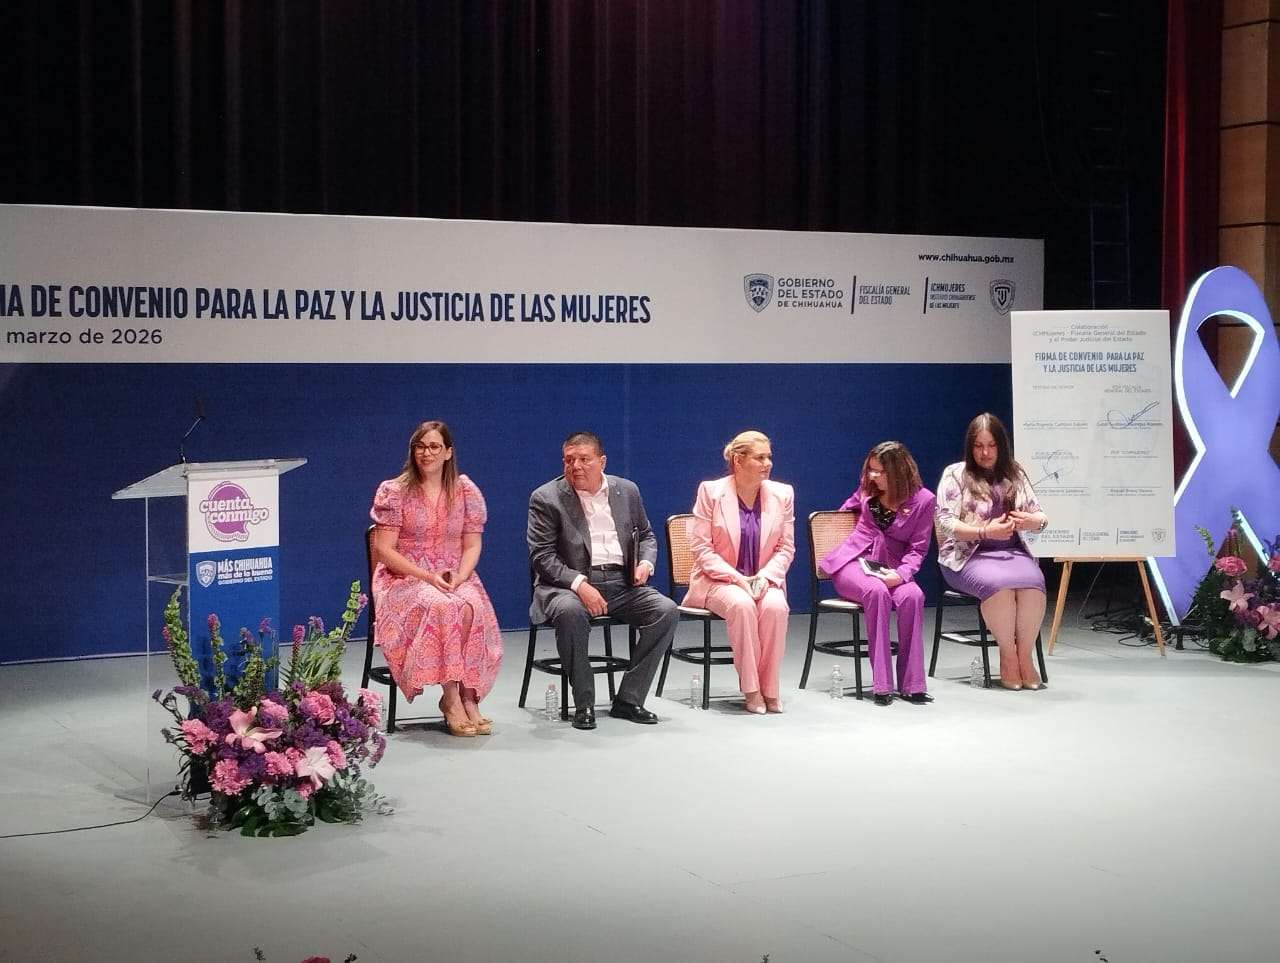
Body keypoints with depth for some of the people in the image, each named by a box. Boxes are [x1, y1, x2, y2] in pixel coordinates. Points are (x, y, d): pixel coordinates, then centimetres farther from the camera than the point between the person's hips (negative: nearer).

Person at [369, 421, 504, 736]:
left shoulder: (466, 491, 7)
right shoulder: (393, 492, -1)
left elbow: (472, 545, 8)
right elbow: (385, 550, -5)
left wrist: (459, 576, -13)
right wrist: (427, 576, -16)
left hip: (455, 578, 3)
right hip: (405, 578, -2)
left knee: (470, 608, -33)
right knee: (441, 607, -35)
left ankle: (467, 697, -24)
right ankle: (452, 698, -28)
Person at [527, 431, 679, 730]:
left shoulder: (627, 490, 12)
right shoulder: (546, 498, -1)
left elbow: (646, 536, 23)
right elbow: (541, 556, -7)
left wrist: (646, 563, 0)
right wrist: (580, 584, -21)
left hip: (622, 583, 4)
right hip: (570, 584, -4)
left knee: (667, 611, -20)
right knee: (570, 611, -37)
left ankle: (628, 700, -12)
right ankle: (584, 704, -22)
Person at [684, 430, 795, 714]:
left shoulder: (782, 494, 4)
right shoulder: (710, 492, -5)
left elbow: (786, 548, 7)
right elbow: (701, 547, -7)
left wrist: (765, 576, -12)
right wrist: (737, 578, -17)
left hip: (764, 581, 3)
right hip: (718, 581, -2)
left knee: (775, 606, -31)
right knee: (742, 604, -35)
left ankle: (769, 689, -20)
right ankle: (751, 690, -25)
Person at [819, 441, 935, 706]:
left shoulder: (923, 500, -2)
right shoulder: (867, 488, 8)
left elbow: (917, 549, 0)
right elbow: (847, 509, 29)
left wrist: (901, 573, -18)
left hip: (890, 569, -1)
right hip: (853, 562, 1)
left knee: (912, 595, -35)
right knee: (877, 591, -35)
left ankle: (911, 684, -29)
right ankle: (882, 685, -35)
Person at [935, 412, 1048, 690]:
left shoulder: (1014, 474, 16)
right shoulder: (955, 474, 4)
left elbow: (1041, 517, 16)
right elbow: (946, 524, -5)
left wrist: (1032, 521, -9)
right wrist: (985, 532, -18)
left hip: (1012, 551, 3)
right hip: (969, 555, -3)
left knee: (1032, 582, -31)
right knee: (998, 583, -35)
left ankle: (1024, 656, -21)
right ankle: (1008, 656, -19)